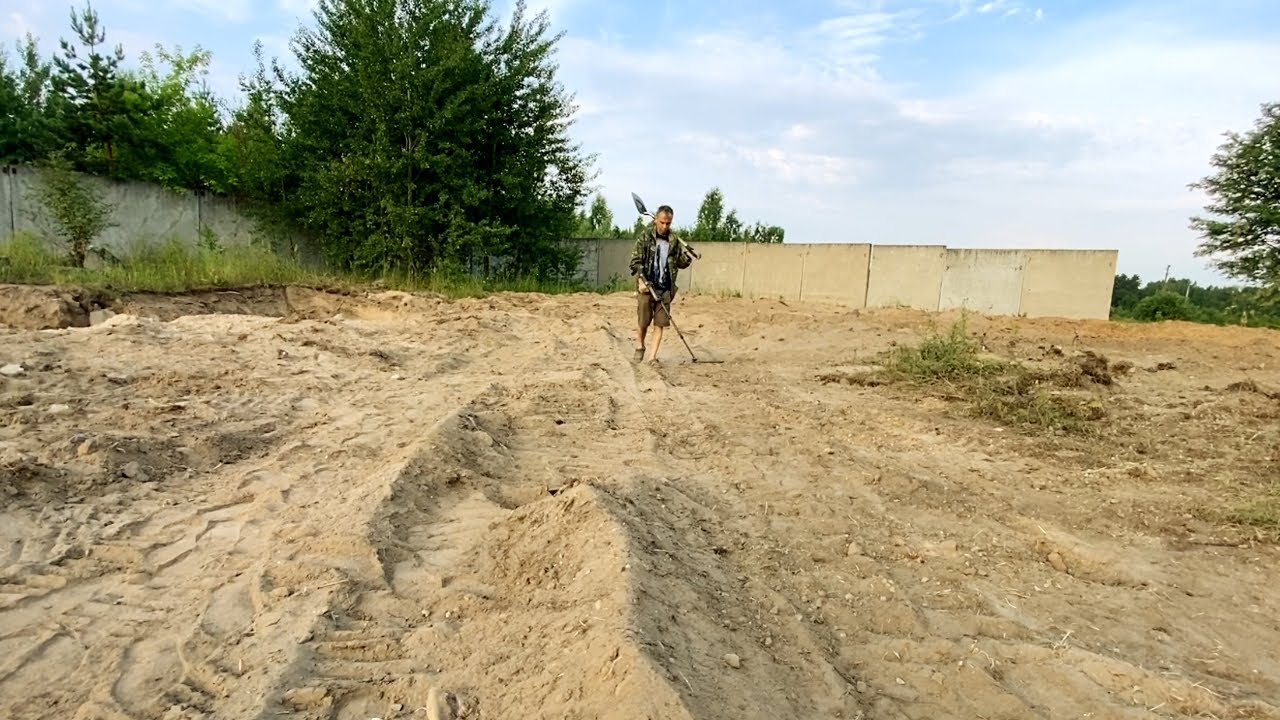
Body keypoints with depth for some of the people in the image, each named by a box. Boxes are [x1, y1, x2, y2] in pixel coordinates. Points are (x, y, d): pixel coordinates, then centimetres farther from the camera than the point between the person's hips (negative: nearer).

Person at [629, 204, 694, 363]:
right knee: (643, 322, 5)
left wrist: (687, 255, -7)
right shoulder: (645, 238, -2)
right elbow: (635, 261, -5)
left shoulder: (674, 241, 6)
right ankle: (640, 346, 31)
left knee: (660, 324, 0)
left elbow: (681, 263, 15)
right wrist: (641, 280, -17)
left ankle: (653, 356, 6)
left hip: (665, 289, 2)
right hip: (647, 287, -2)